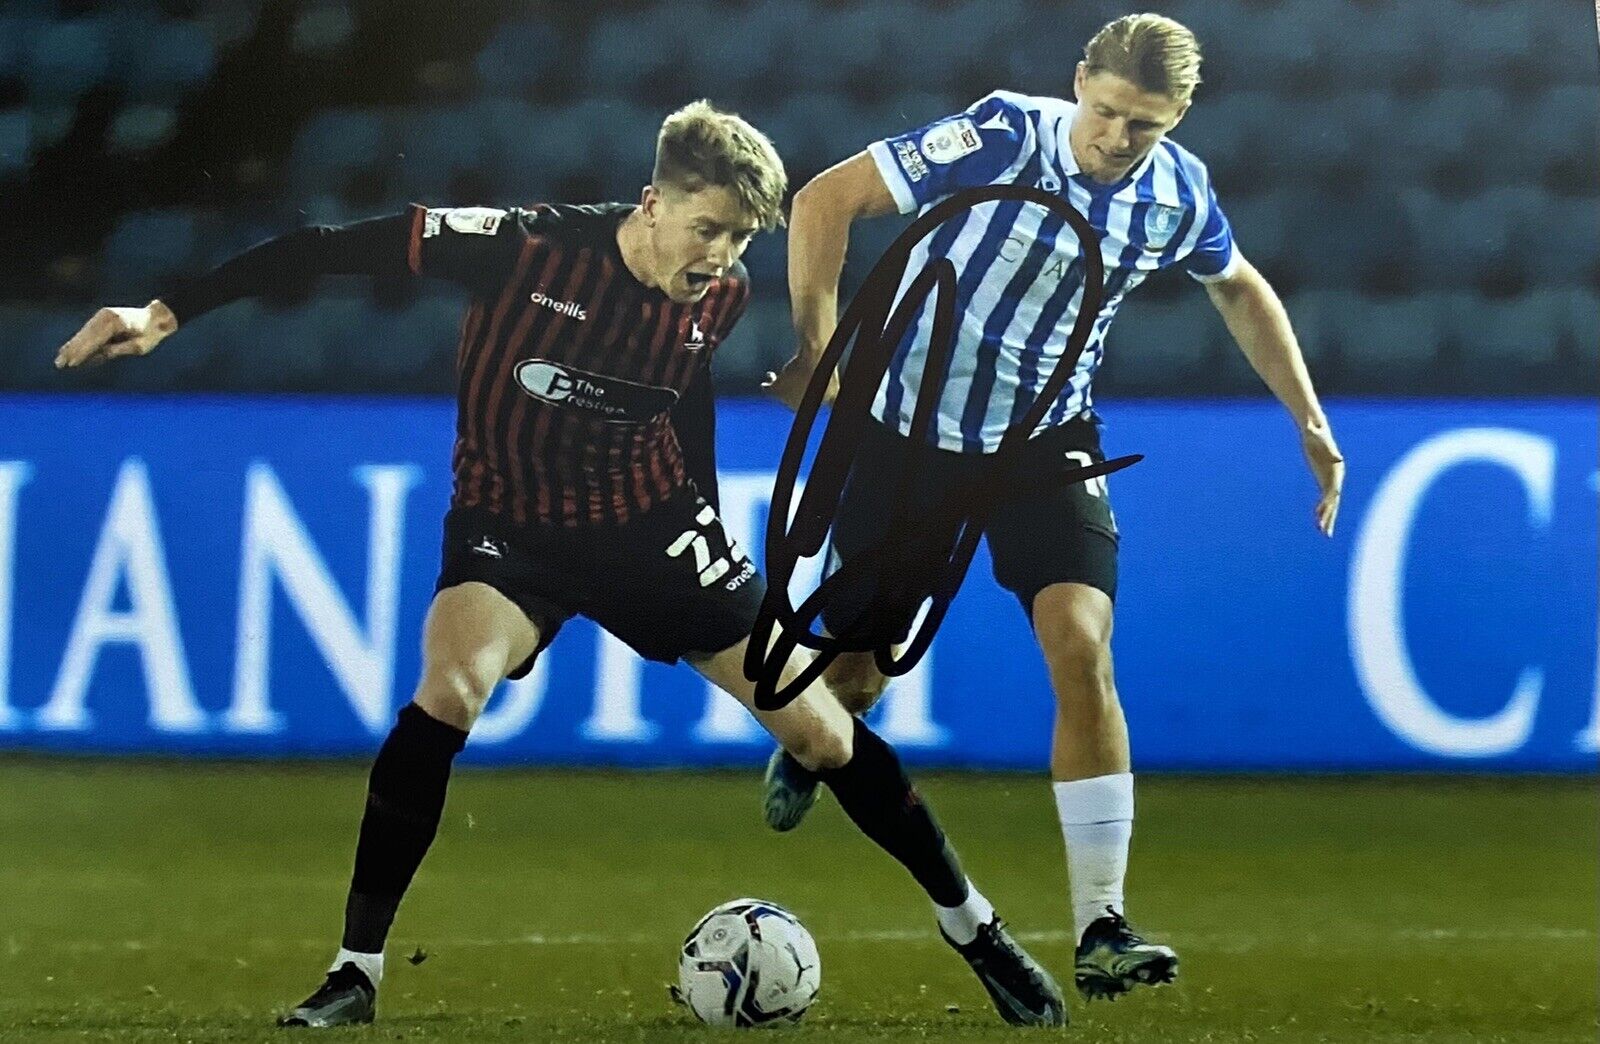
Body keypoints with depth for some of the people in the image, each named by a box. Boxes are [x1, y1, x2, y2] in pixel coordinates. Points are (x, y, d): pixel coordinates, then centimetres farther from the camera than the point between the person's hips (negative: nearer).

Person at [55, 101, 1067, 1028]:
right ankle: (356, 975, -20)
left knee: (817, 727, 1)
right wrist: (168, 313, -25)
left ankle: (972, 924, 22)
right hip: (511, 522, -3)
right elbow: (332, 249, -23)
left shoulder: (719, 297, -12)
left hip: (651, 520, 3)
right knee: (450, 688, -31)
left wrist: (709, 524, 17)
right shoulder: (529, 247, -26)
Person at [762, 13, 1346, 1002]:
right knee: (853, 673, 7)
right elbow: (825, 201, -17)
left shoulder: (1180, 195, -8)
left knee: (1081, 647, -19)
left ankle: (1101, 928, -16)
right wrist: (818, 350, -20)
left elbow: (1240, 288, 15)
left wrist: (1309, 419, 11)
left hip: (1050, 443, 2)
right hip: (911, 432, -2)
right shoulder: (997, 140, -22)